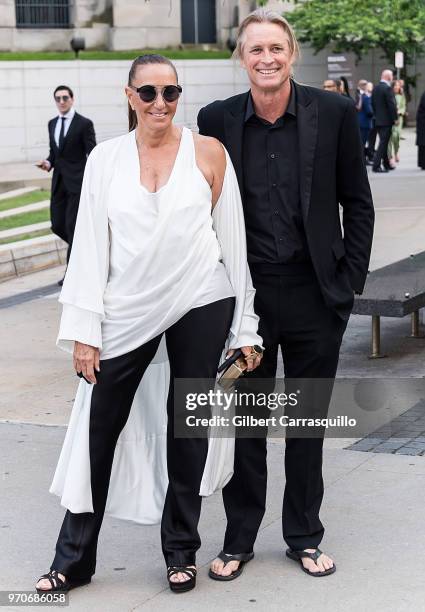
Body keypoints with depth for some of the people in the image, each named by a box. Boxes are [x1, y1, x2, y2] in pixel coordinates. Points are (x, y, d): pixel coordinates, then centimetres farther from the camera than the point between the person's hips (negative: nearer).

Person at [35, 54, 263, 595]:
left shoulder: (207, 153, -1)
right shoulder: (106, 158, 2)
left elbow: (233, 239, 1)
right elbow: (90, 246, 2)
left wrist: (245, 328, 0)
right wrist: (84, 330, -3)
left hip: (201, 306, -1)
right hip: (128, 311, 1)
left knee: (187, 428, 9)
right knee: (99, 427, 2)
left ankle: (181, 551, 26)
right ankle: (73, 559, 16)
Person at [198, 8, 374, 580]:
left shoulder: (334, 114, -3)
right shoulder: (218, 120, -1)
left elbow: (358, 204, 2)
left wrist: (349, 282, -3)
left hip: (315, 296, 0)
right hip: (245, 295, 0)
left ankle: (304, 536, 27)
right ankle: (239, 538, 24)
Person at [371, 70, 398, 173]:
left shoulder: (375, 88, 8)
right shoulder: (387, 88, -16)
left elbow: (373, 104, 13)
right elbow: (392, 105, -18)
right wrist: (395, 118, -9)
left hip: (378, 120, 8)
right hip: (387, 120, -8)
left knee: (384, 142, 17)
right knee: (383, 143, -6)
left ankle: (386, 164, 26)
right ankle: (376, 166, -10)